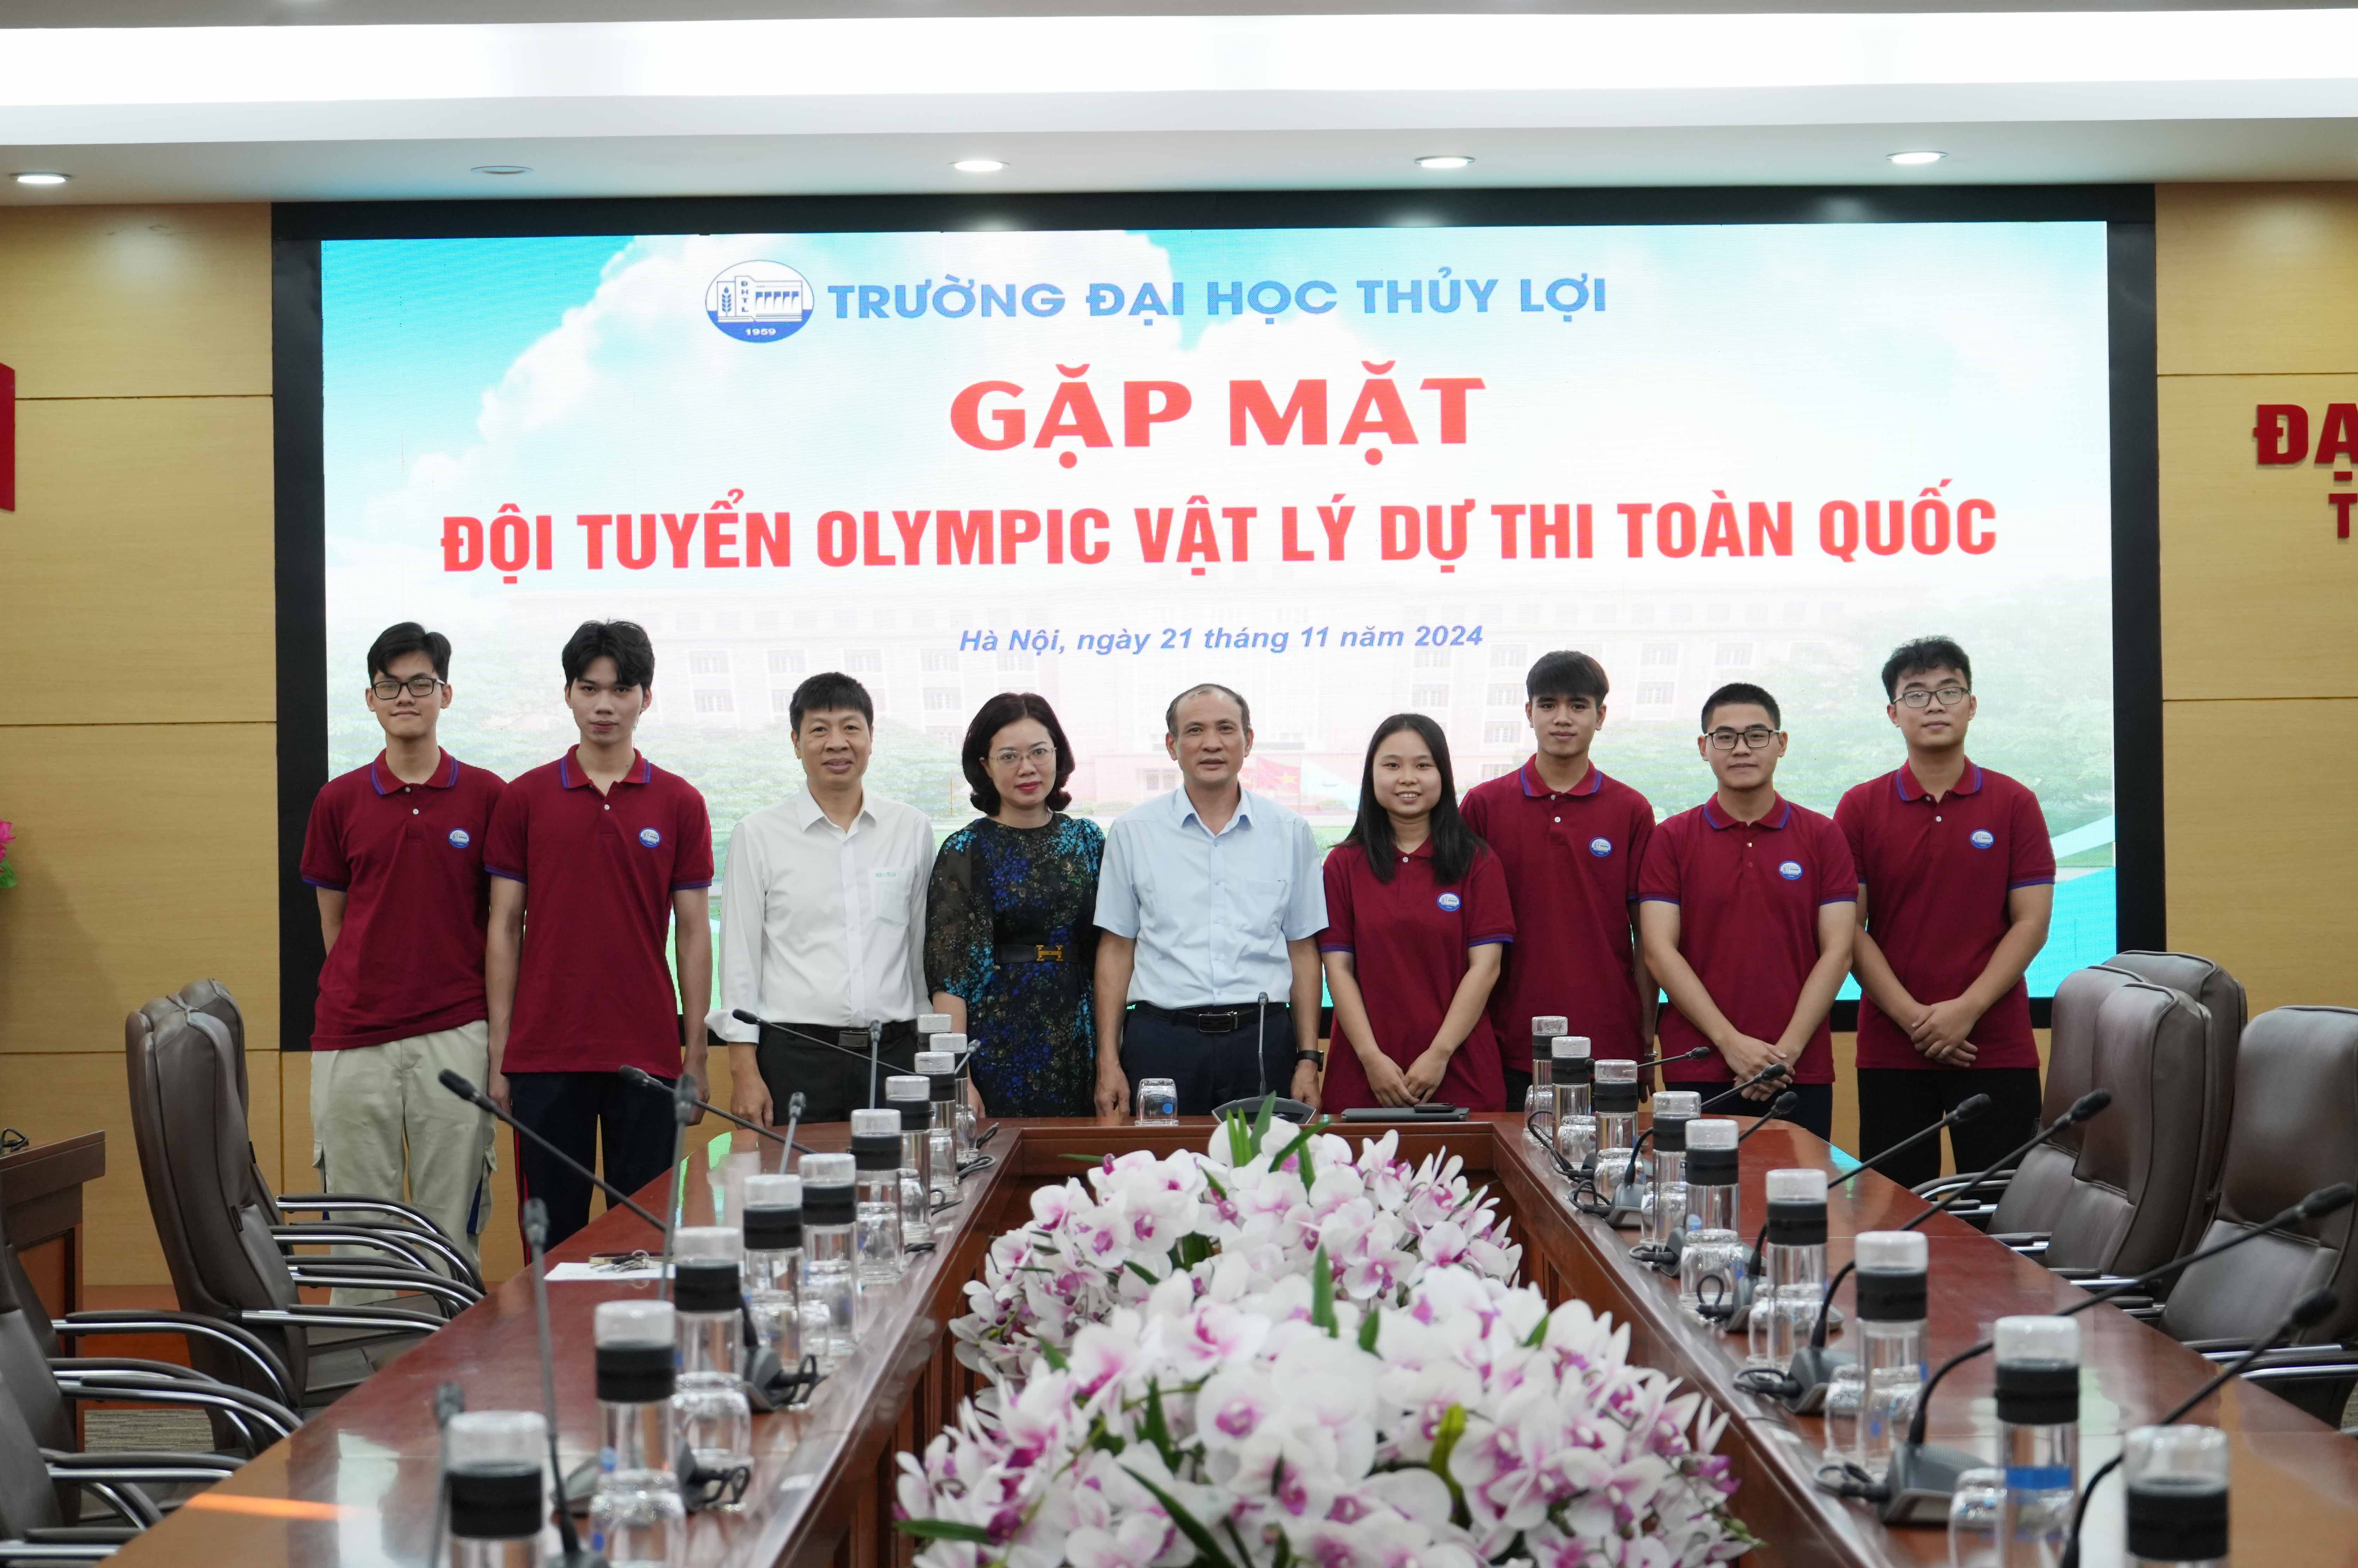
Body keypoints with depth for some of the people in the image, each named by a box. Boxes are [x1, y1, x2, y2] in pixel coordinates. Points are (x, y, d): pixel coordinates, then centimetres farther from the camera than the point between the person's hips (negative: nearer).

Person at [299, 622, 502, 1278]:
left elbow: (503, 922, 6)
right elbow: (333, 922, 13)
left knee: (451, 1225, 3)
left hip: (454, 1036, -1)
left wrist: (497, 1028, 2)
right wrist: (363, 992, 9)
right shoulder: (339, 801, 7)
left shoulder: (487, 797, 3)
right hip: (353, 1042, 1)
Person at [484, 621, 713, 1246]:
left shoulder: (678, 803, 4)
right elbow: (505, 928, 5)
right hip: (544, 1051, 0)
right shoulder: (524, 799, 4)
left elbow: (694, 931, 5)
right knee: (553, 1234, 6)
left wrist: (696, 1053, 1)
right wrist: (499, 1052, 0)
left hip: (646, 1054, 0)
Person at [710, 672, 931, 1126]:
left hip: (891, 1053, 2)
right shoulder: (758, 835, 3)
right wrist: (744, 1071, -4)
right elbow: (739, 960, 3)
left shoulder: (912, 831, 10)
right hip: (794, 1054, -2)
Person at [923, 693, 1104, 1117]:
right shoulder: (964, 852, -2)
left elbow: (1106, 953, 12)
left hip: (1078, 1045, 3)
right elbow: (948, 974, -6)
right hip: (1000, 1045, -3)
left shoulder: (1088, 839, 8)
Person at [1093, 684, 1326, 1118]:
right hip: (1163, 1039, -1)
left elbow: (1303, 951, 11)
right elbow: (1116, 950, 7)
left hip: (1263, 1041, 1)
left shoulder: (1290, 833, 8)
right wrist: (1108, 1061, 1)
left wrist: (1309, 1059, 4)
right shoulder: (1133, 832, 6)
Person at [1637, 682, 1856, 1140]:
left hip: (1802, 1070, 1)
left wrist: (1786, 1050, -10)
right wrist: (1730, 1042, -13)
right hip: (1698, 1071, -1)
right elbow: (1659, 950, -3)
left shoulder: (1822, 837, 7)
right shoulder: (1672, 839, 5)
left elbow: (1837, 951, 1)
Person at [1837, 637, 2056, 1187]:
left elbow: (2031, 924, 0)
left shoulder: (2014, 804, 5)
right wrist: (1912, 1017, -11)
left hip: (1997, 1048, 0)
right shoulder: (1861, 809, 5)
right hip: (1890, 1050, 1)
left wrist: (1966, 1010, -12)